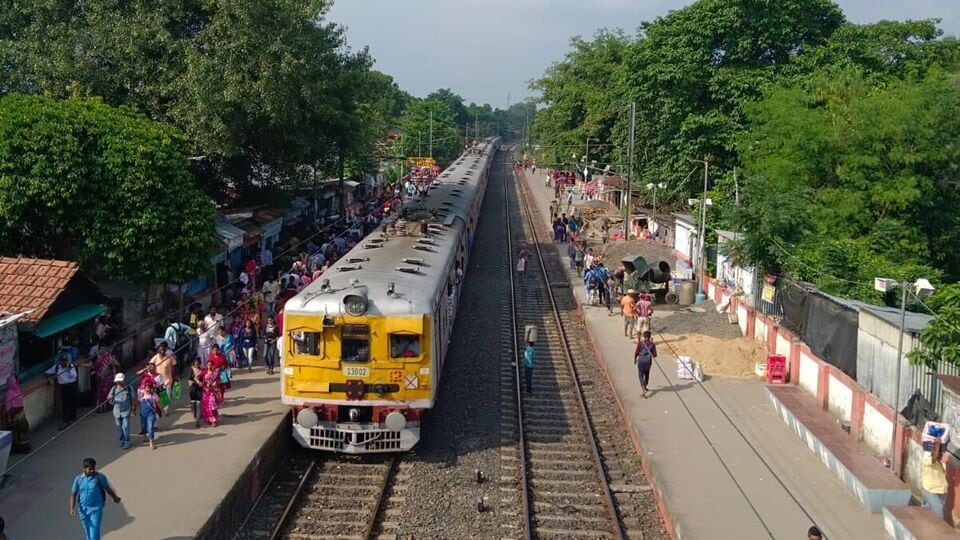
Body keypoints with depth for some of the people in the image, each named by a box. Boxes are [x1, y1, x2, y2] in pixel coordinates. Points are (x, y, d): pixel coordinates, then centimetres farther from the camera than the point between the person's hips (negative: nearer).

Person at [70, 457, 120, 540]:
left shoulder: (100, 477, -10)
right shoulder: (78, 479, -4)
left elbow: (107, 488, 4)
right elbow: (73, 494, 1)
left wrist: (115, 498, 17)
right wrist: (72, 508, -9)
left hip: (96, 509, -3)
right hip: (83, 509, 3)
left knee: (94, 531, -9)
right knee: (87, 530, 15)